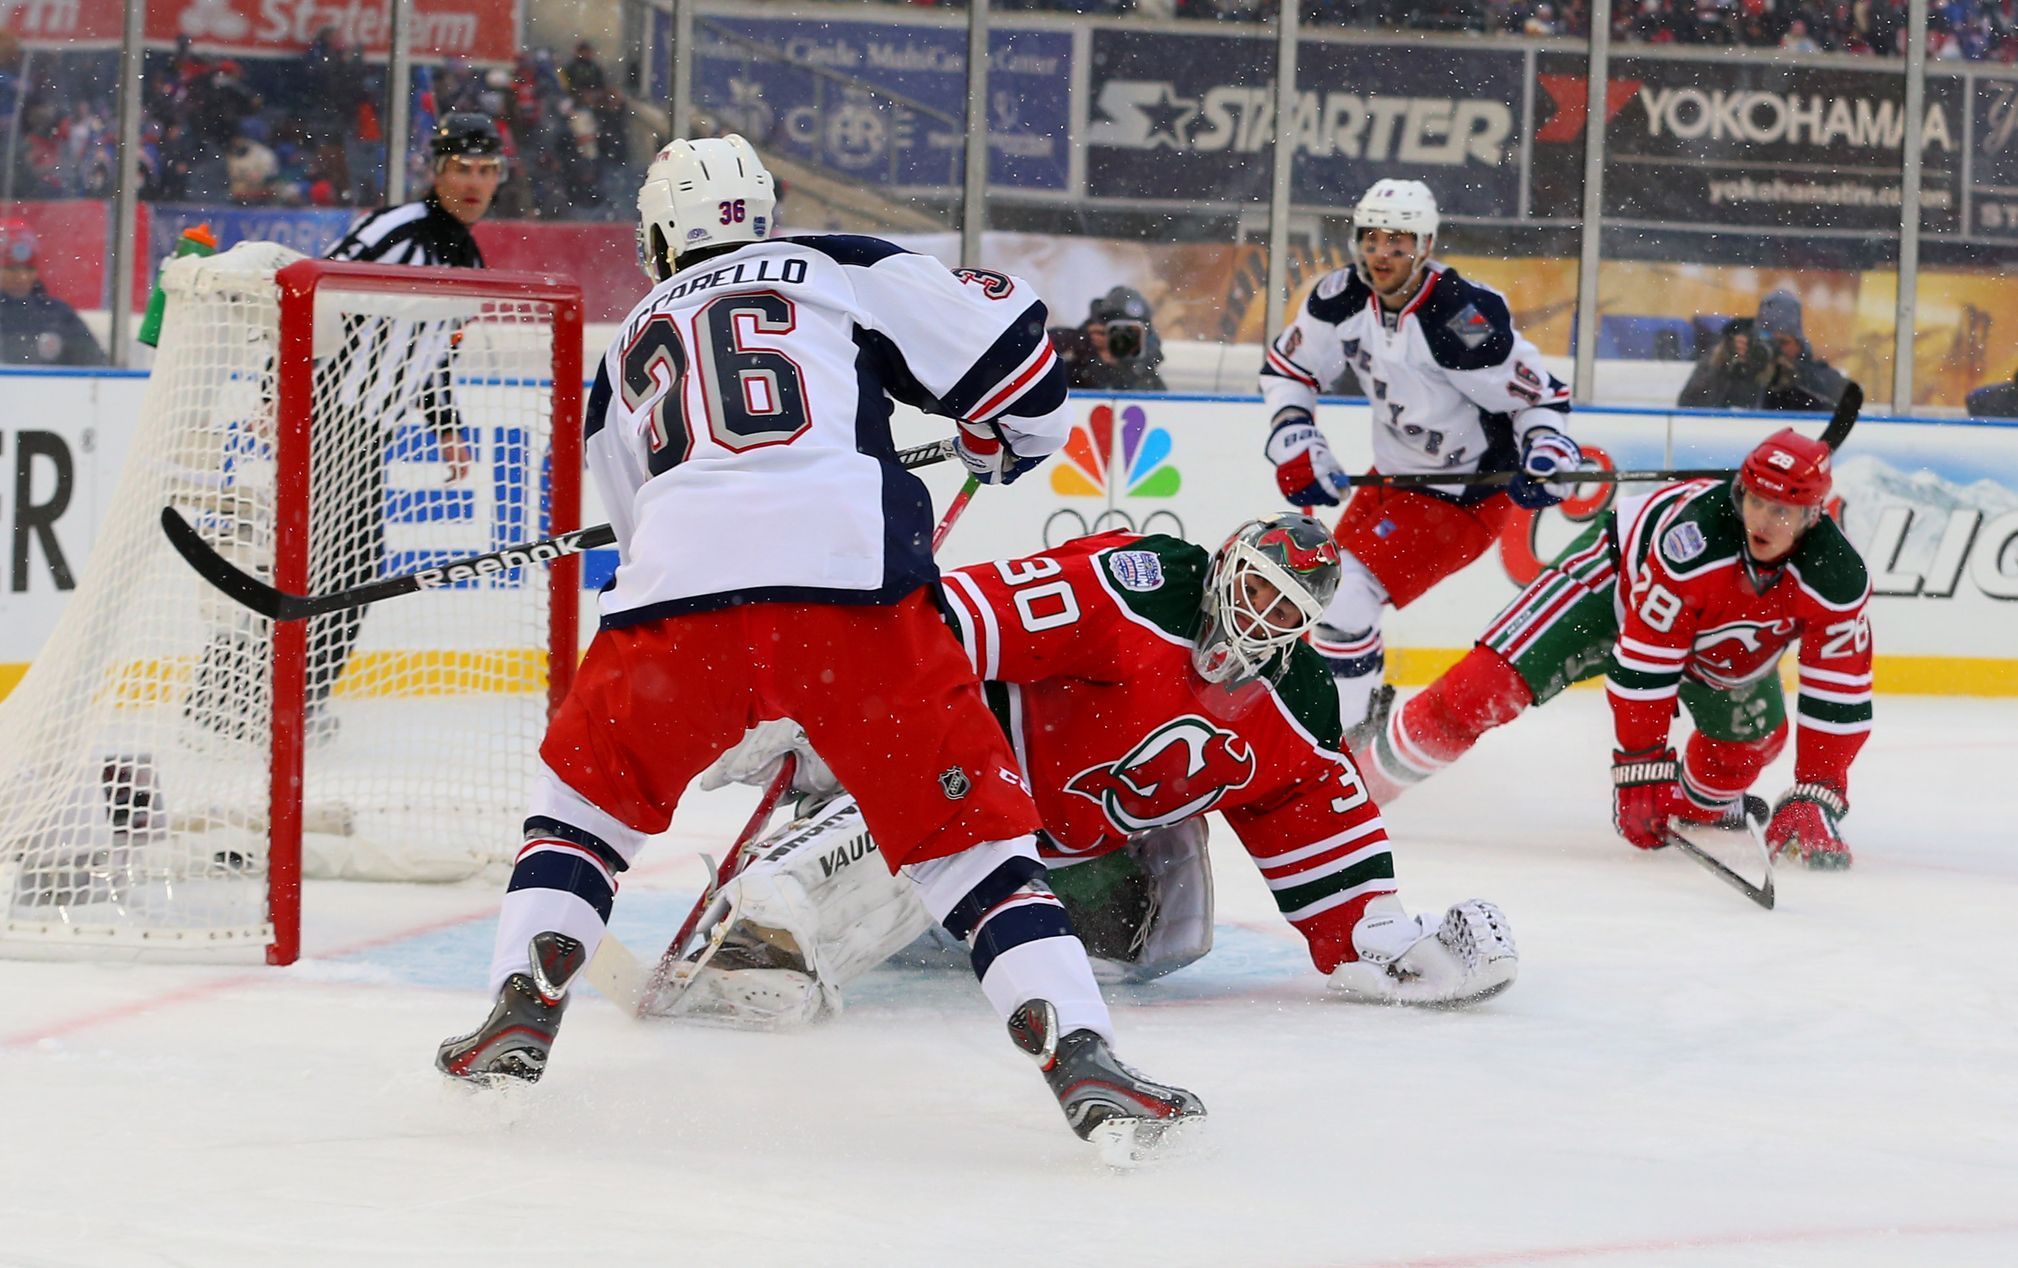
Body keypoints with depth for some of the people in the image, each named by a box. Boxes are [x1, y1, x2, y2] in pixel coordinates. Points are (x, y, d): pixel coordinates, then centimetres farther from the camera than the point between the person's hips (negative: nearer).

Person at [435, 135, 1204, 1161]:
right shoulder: (846, 268, 22)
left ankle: (521, 1009, 13)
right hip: (854, 580, -1)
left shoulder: (627, 350, 32)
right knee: (971, 828, 6)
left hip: (678, 588, 2)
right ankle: (1083, 1061, -10)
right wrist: (1006, 442, 31)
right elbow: (1000, 342, 12)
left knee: (589, 791, 27)